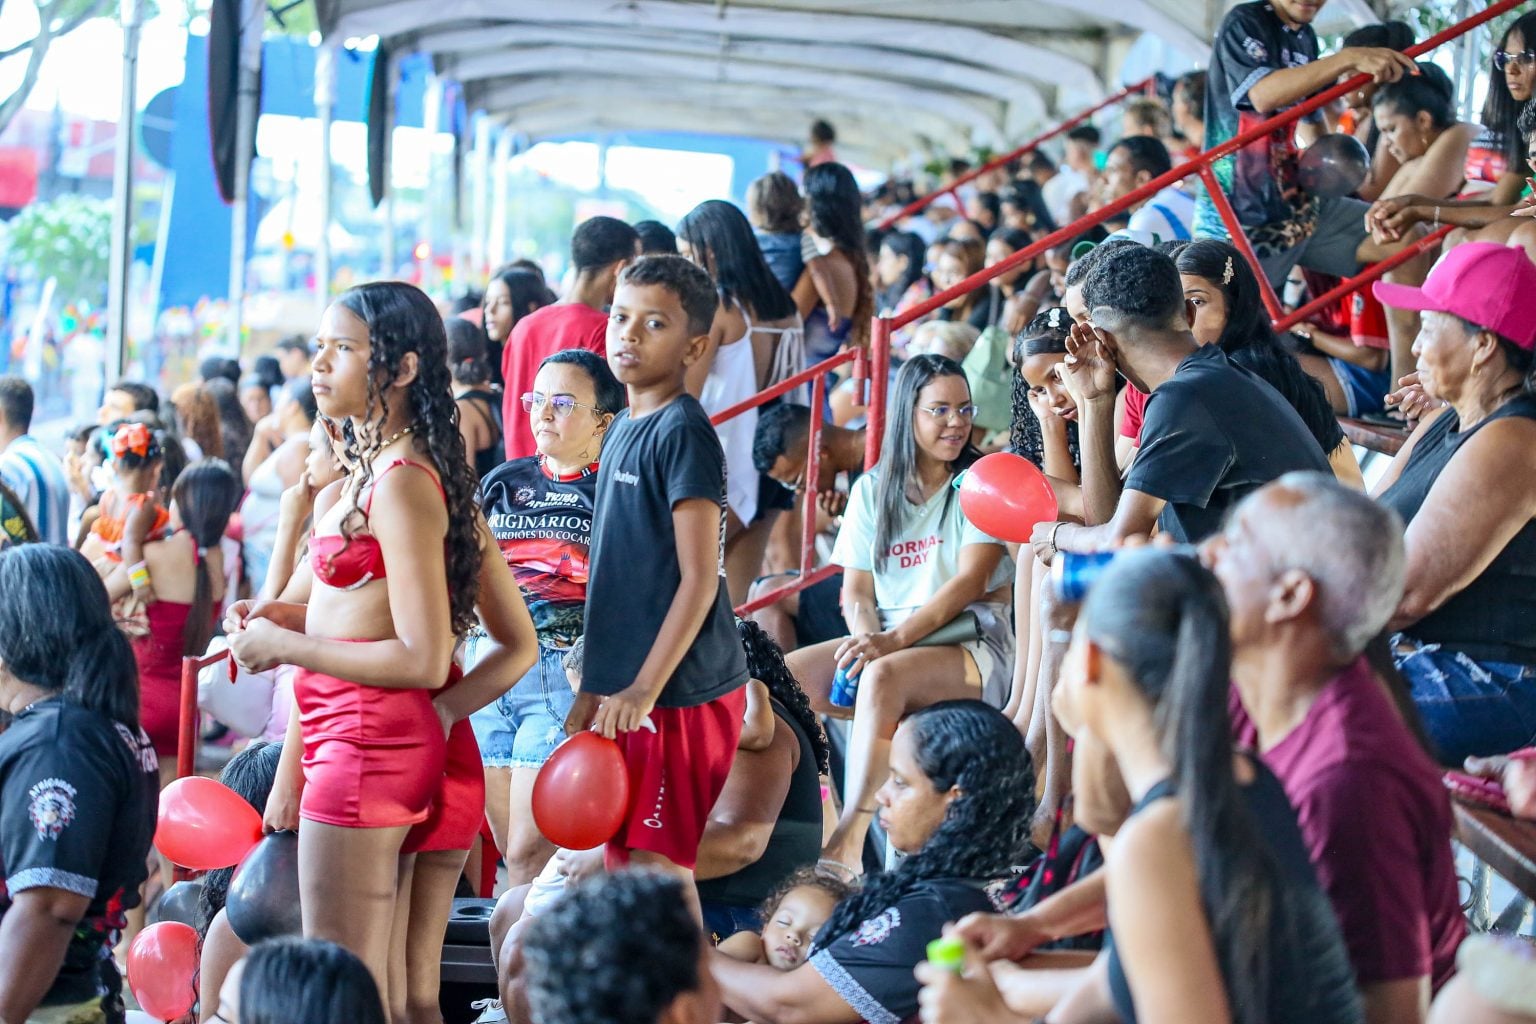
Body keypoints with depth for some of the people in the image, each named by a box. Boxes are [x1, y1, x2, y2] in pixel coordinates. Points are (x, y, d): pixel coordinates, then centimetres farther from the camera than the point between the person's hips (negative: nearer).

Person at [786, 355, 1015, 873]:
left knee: (883, 677, -36)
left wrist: (894, 640, -22)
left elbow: (970, 581, -11)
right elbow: (855, 591, 9)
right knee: (783, 673, -19)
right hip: (885, 643, 5)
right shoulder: (872, 489, 13)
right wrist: (868, 638, -15)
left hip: (971, 645, -5)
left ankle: (849, 839, -41)